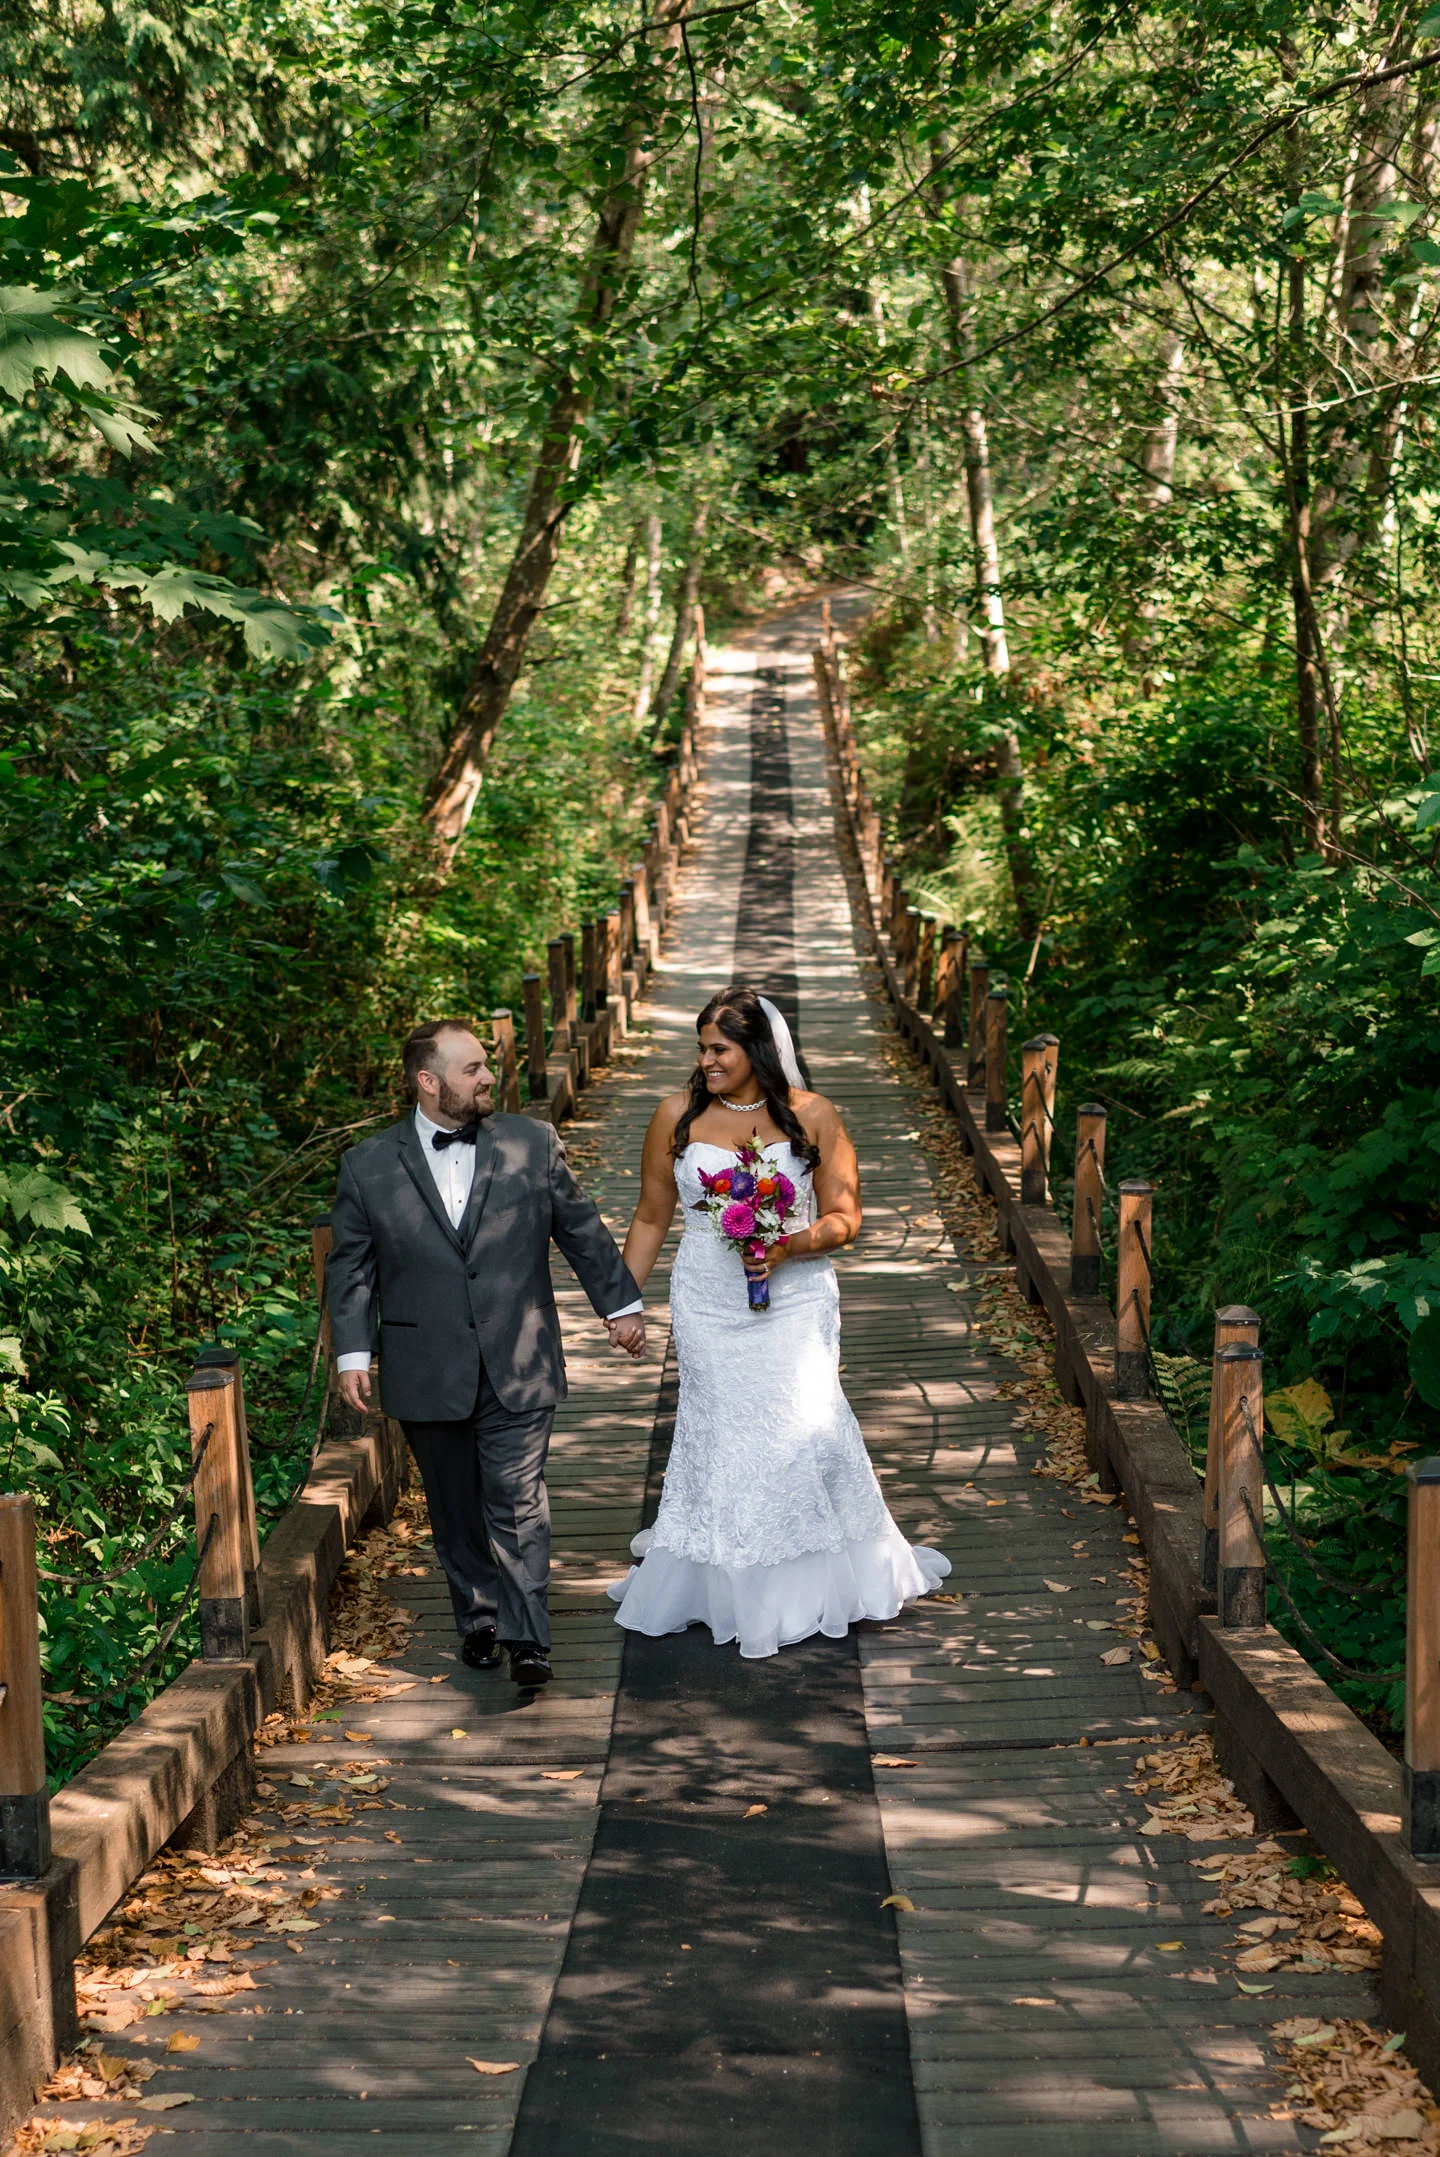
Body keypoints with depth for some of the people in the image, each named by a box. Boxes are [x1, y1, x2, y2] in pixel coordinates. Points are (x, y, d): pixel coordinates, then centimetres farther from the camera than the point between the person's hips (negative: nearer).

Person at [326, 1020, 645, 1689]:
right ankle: (478, 1619, 27)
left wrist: (621, 1304, 11)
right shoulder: (368, 1166, 0)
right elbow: (350, 1266, 4)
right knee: (455, 1508, 12)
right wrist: (352, 1352, -2)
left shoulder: (532, 1143, 2)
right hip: (427, 1374, 1)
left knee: (517, 1501, -5)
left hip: (518, 1367, -1)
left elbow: (582, 1229, 10)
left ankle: (526, 1637, -2)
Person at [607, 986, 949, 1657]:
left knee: (805, 1428, -6)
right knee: (718, 1439, 2)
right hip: (708, 1308, 1)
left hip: (794, 1301, -1)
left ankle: (823, 1578, 13)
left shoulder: (812, 1116, -2)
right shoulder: (677, 1116, 1)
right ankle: (724, 1586, 18)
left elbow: (845, 1217, 0)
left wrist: (789, 1247, -18)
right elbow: (651, 1217, 10)